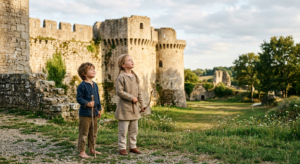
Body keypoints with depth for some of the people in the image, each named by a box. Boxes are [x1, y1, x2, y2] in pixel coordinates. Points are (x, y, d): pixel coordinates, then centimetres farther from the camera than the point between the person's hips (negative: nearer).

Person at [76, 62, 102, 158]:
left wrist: (99, 109, 19)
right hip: (85, 113, -8)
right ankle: (82, 151, 7)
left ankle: (92, 149, 30)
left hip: (94, 112, 8)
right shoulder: (82, 85, -13)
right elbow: (79, 98, -15)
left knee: (93, 132, 17)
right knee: (84, 133, -1)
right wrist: (87, 103, -28)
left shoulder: (95, 85, 11)